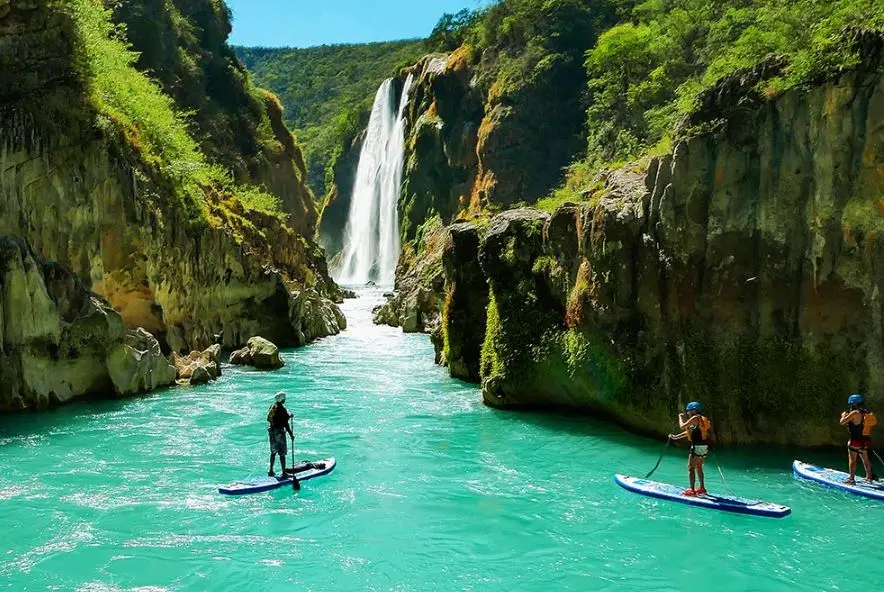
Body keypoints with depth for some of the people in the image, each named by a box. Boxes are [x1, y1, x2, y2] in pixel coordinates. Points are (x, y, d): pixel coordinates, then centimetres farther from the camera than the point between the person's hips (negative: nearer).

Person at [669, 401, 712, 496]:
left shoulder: (695, 418, -11)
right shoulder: (702, 419, 18)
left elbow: (682, 427, -13)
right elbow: (689, 432, 23)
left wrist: (681, 417, 5)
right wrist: (676, 437, 23)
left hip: (697, 447, -9)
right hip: (704, 447, 9)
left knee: (691, 468, -4)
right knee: (699, 468, 20)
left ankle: (692, 490, -5)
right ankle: (702, 488, 26)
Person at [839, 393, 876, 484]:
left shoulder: (854, 413, -17)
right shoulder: (867, 413, 6)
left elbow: (842, 422, -16)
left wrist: (844, 415, 5)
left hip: (856, 440, -8)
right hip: (866, 440, 8)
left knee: (852, 460, -2)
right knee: (866, 459, 18)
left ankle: (851, 478, -1)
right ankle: (869, 477, 27)